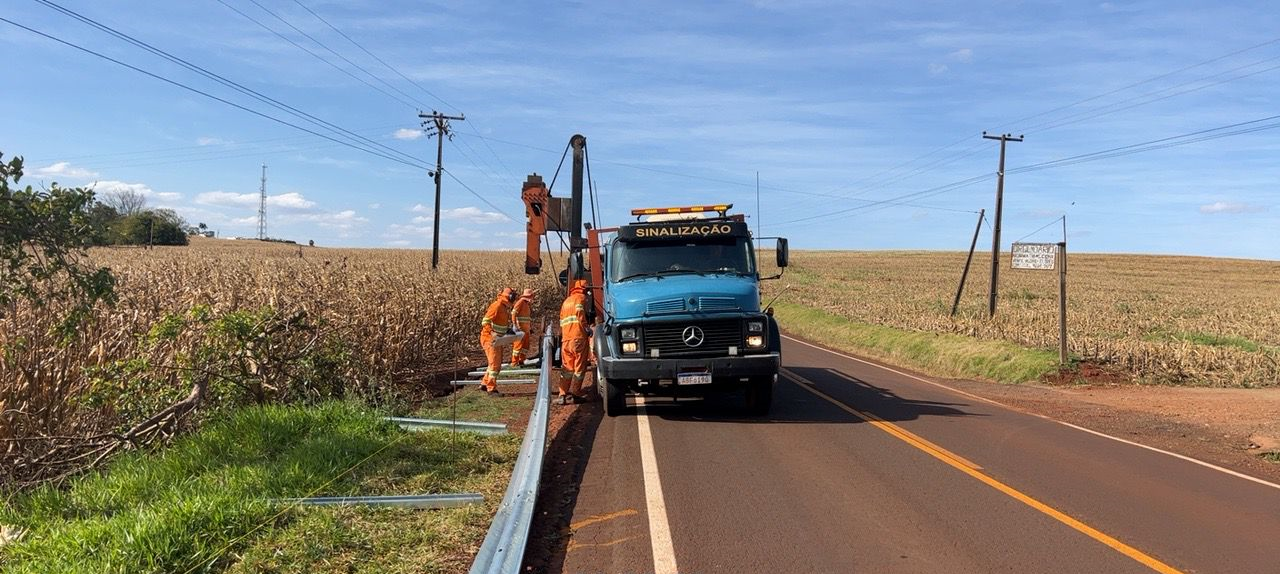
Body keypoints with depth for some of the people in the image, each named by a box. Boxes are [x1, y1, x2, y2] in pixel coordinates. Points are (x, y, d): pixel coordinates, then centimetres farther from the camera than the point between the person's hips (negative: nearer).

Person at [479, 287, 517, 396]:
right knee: (494, 364, -8)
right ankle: (491, 389, -1)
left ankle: (485, 383, 27)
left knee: (498, 364, 15)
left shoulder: (506, 307, 10)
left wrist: (508, 329, 8)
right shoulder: (497, 305, -19)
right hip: (489, 338, -10)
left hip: (497, 339, 10)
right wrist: (492, 333, -35)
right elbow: (485, 321, -24)